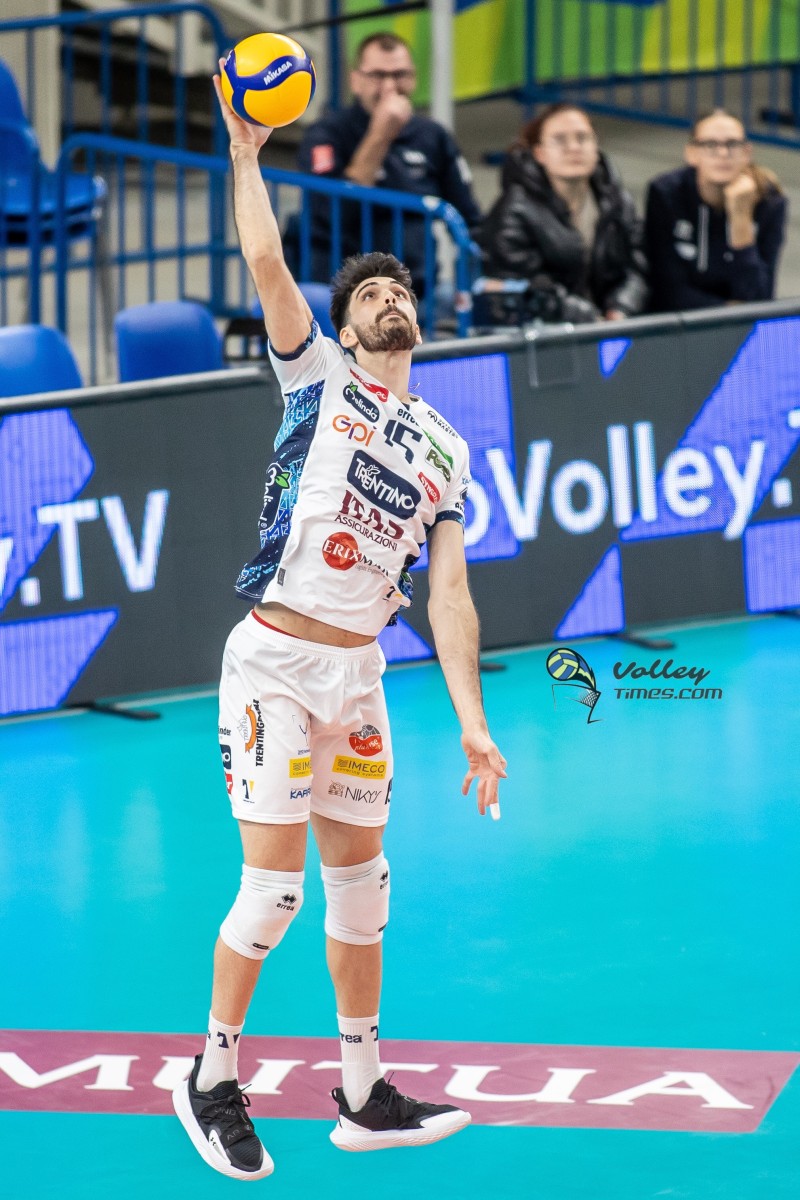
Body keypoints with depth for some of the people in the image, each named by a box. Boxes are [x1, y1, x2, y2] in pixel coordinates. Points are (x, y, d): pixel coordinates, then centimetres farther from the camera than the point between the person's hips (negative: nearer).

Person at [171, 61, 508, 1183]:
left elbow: (448, 591, 7)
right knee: (273, 885, -8)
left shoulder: (445, 448, 13)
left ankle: (364, 1096, 18)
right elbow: (267, 263, -12)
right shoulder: (317, 377, 3)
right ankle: (214, 1081, 8)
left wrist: (472, 721, 0)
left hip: (358, 672, 5)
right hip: (275, 660, -5)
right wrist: (247, 152, -7)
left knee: (361, 881, 9)